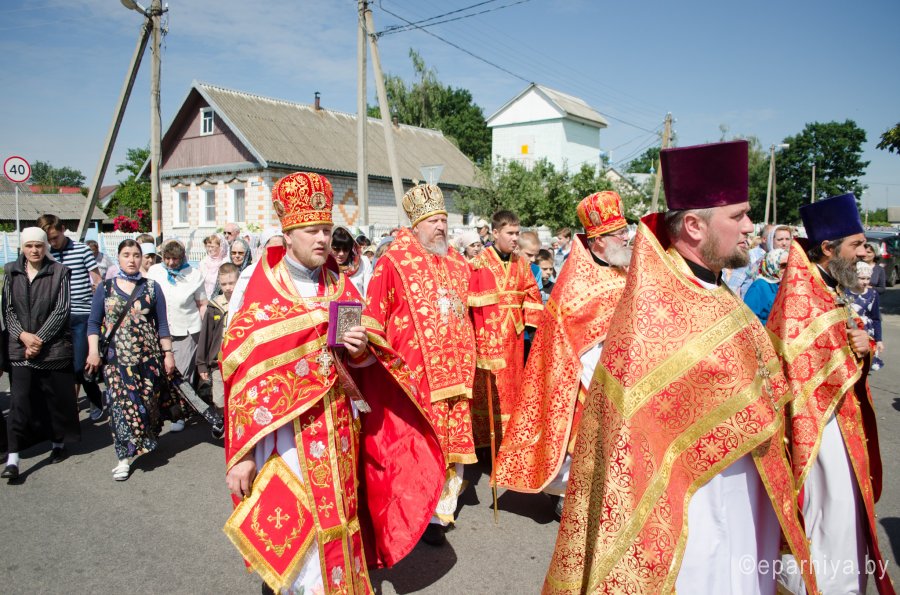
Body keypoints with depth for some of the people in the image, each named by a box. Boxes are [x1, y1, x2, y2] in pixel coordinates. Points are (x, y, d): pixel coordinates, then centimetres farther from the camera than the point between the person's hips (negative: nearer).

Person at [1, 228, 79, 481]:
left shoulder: (59, 272, -1)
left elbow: (62, 310, -6)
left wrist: (39, 338, -11)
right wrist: (22, 335, -11)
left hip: (54, 346, -1)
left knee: (57, 397, 9)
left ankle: (58, 443, 27)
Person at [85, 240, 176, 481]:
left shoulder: (152, 288, 5)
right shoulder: (105, 288, 6)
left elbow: (162, 324, 6)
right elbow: (94, 323, 6)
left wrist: (168, 353, 2)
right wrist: (93, 351, -4)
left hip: (148, 357, 0)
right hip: (117, 358, 0)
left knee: (148, 403, 4)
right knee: (122, 404, -5)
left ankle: (147, 441, 28)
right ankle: (125, 456, 2)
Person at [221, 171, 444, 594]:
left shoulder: (341, 288, 7)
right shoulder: (262, 294, -5)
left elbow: (365, 357, 11)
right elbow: (244, 373, -8)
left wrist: (359, 348, -14)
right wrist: (241, 454, -11)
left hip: (339, 426, 4)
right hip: (288, 428, -4)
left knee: (339, 520, 12)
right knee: (298, 530, -1)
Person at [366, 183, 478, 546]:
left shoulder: (457, 264, 13)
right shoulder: (393, 262, -6)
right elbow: (375, 319, -6)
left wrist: (466, 364, 17)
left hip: (452, 371, 6)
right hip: (412, 373, -6)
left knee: (452, 440, 11)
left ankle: (439, 511, 27)